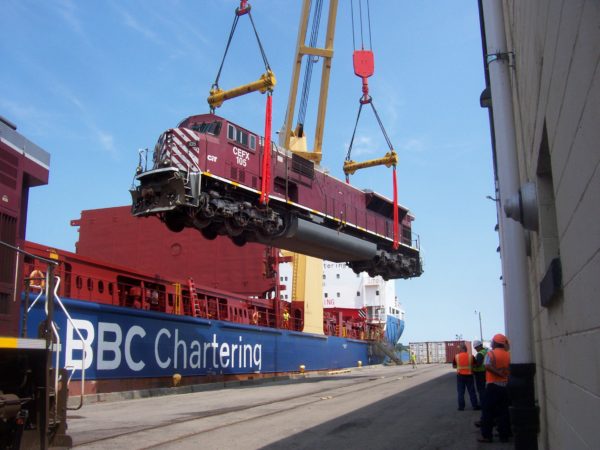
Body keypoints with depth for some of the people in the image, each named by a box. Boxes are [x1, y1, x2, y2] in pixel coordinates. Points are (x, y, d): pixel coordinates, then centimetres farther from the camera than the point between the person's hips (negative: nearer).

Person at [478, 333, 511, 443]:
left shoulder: (491, 353, -8)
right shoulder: (508, 354, 4)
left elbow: (488, 367, -21)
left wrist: (499, 374, -17)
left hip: (492, 385, -4)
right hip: (504, 385, 4)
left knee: (487, 411, 3)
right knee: (503, 411, 11)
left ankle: (486, 435, 4)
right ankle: (504, 435, 13)